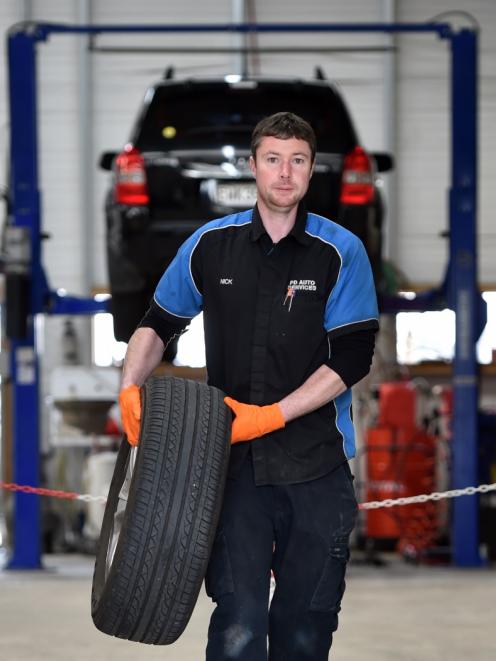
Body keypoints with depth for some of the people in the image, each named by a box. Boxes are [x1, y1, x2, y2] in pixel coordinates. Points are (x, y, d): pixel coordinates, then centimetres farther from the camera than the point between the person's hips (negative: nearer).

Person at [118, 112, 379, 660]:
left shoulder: (341, 252, -2)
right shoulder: (210, 245, 4)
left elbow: (352, 357, -6)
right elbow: (158, 325, 17)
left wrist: (272, 415, -14)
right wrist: (130, 388, -1)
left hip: (317, 464, 0)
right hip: (234, 459, 0)